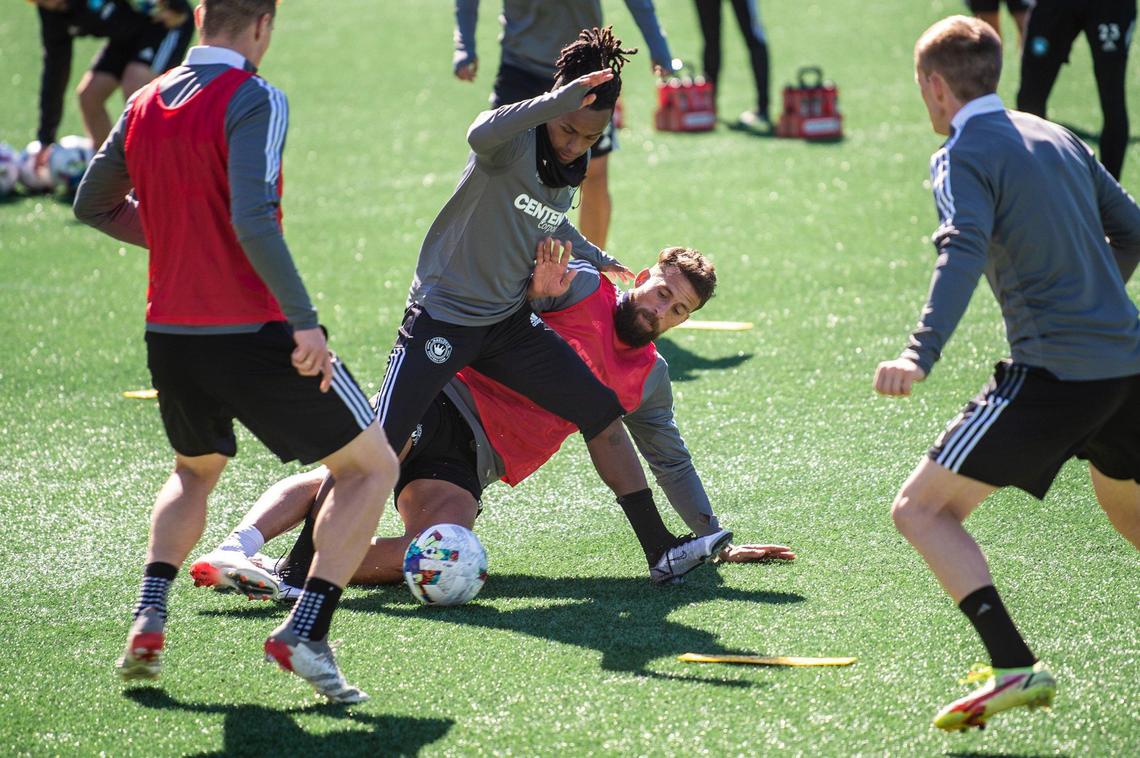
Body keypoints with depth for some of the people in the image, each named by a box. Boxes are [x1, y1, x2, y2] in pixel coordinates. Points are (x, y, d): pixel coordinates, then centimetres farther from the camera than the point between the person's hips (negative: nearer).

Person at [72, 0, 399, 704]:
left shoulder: (145, 104, 7)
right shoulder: (254, 100, -13)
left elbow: (93, 205, 20)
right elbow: (253, 223, -25)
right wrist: (305, 320, -25)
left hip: (168, 335, 7)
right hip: (253, 334, -7)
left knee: (194, 472, 33)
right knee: (373, 466, 8)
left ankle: (149, 618, 12)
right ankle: (306, 631, -5)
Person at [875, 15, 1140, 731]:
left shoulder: (965, 154, -5)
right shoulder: (1058, 138, 16)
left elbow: (964, 255, -23)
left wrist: (922, 354, -35)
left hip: (1054, 371, -8)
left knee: (922, 508, -3)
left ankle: (1015, 667, -15)